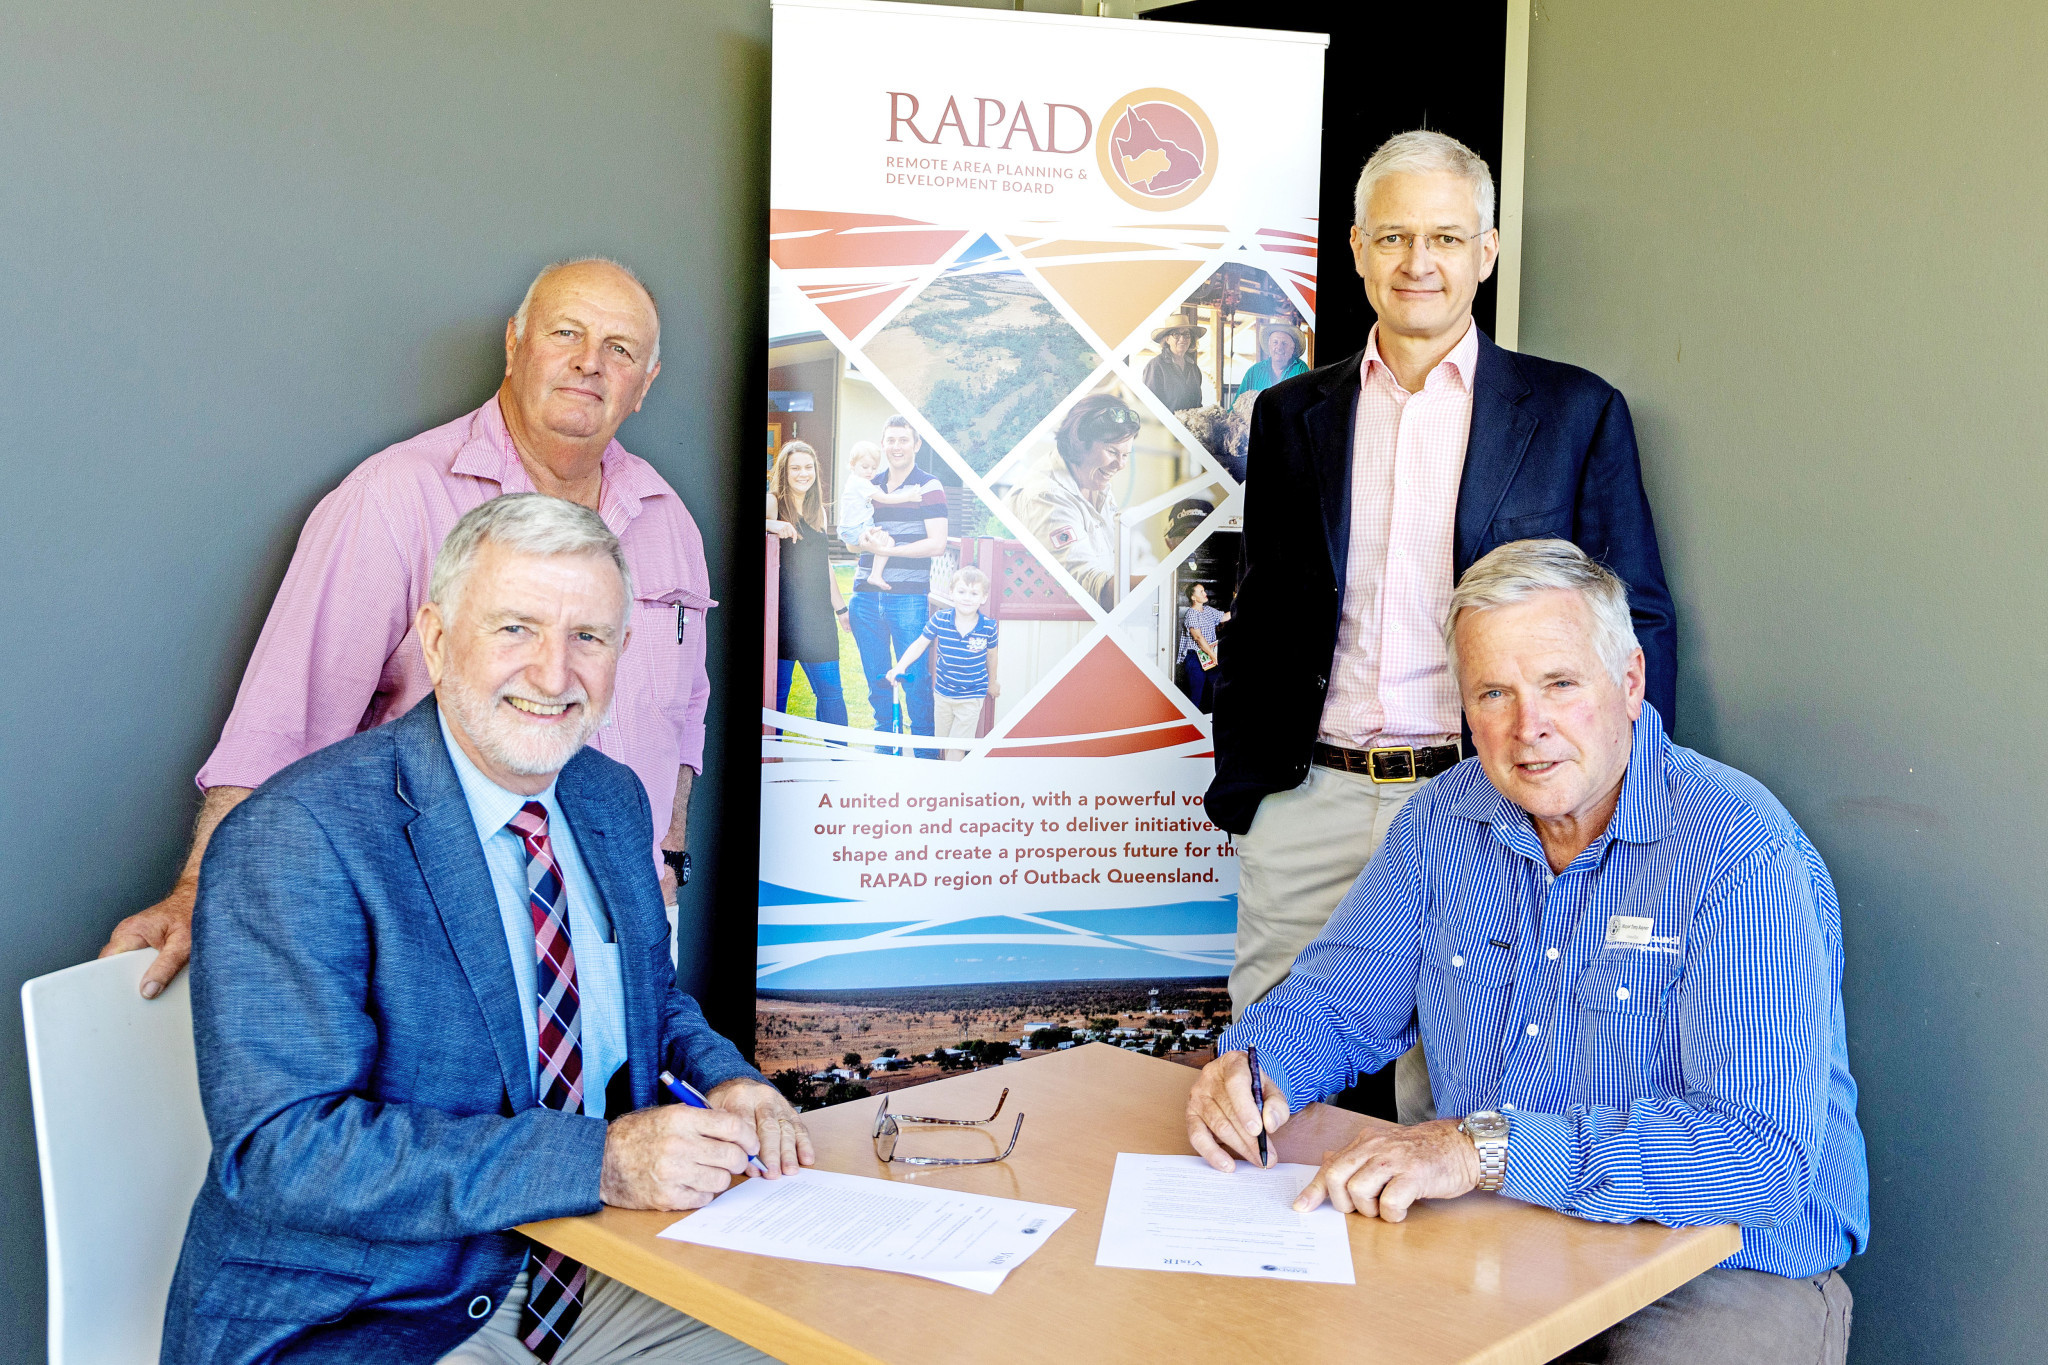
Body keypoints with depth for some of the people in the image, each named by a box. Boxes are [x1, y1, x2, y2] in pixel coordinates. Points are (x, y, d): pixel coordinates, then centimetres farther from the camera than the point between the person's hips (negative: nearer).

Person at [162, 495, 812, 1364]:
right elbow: (280, 1148, -25)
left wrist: (725, 1080, -3)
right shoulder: (293, 837, -19)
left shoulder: (614, 799, 4)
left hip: (588, 1281, 6)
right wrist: (601, 1161, -29)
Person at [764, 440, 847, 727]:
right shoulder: (773, 502, -1)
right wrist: (771, 525, -41)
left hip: (817, 612, 6)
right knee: (776, 692, -5)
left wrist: (840, 606, 25)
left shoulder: (817, 508, 18)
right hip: (784, 611, -6)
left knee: (831, 692, 5)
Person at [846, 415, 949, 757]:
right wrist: (864, 539, -4)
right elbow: (853, 539, 20)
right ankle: (885, 751, 21)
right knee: (876, 679, 10)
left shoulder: (928, 487, -1)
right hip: (866, 597, 5)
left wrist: (886, 548, -15)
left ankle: (926, 757, 5)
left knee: (915, 679, -3)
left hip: (909, 598, -5)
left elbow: (937, 543, -10)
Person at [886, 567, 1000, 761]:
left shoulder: (988, 627, -14)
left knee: (957, 747, -4)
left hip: (971, 698, -2)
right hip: (942, 693, 3)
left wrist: (992, 682, 19)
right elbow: (920, 644, -2)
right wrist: (899, 667, -15)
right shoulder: (940, 619, -13)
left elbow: (991, 655, 4)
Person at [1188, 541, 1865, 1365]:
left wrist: (1485, 1148, -34)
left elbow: (1764, 1153, -28)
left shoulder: (1744, 855, -18)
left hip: (1728, 1280, -3)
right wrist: (1250, 1064, -12)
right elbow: (1335, 1005, 11)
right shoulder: (1445, 821, 1)